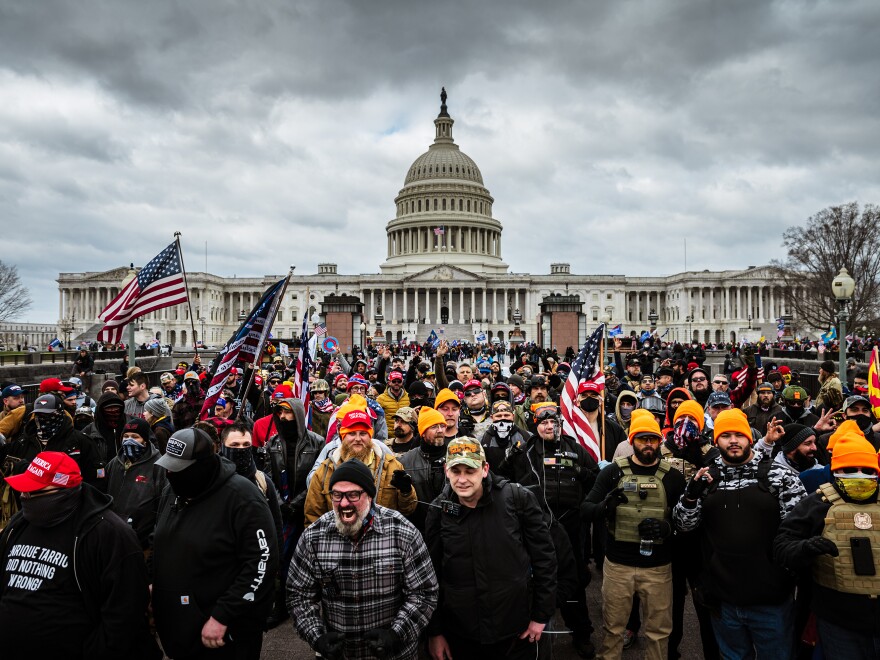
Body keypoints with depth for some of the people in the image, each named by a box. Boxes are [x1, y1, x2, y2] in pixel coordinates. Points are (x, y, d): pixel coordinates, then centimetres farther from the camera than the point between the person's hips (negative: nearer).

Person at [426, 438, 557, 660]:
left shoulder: (518, 499, -12)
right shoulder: (439, 510, -5)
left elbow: (543, 557, -4)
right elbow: (431, 574, 2)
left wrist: (541, 615, -2)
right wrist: (434, 631, 3)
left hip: (518, 632, -1)